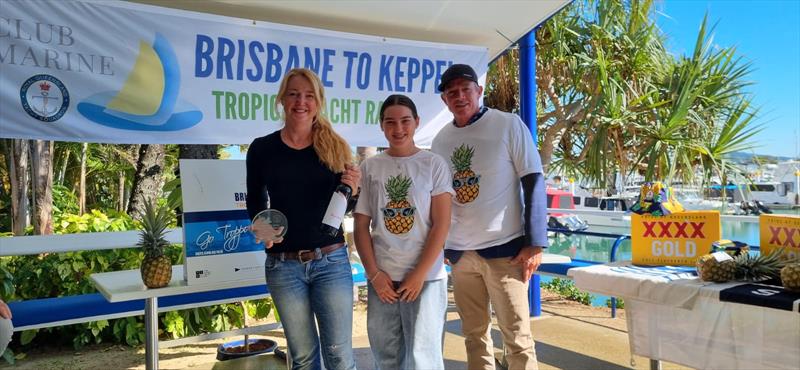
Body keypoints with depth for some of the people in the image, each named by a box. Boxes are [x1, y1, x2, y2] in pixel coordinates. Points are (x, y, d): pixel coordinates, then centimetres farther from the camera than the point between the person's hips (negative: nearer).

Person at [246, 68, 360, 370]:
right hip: (283, 265, 0)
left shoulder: (334, 147, 3)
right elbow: (255, 201, 10)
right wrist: (261, 229, -10)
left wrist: (352, 189, -13)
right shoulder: (262, 148, 1)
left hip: (332, 261, 0)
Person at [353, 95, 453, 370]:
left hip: (426, 277, -2)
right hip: (382, 279, 3)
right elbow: (361, 226, 6)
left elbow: (441, 225, -4)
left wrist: (419, 274, -9)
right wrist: (374, 274, -2)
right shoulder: (370, 167, 7)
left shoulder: (434, 164, 1)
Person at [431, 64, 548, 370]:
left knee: (516, 335, 1)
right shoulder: (440, 140, 8)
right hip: (458, 252, 5)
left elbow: (534, 182, -7)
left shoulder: (508, 125, -4)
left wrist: (535, 242, -13)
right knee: (474, 333, 12)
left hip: (504, 247, -4)